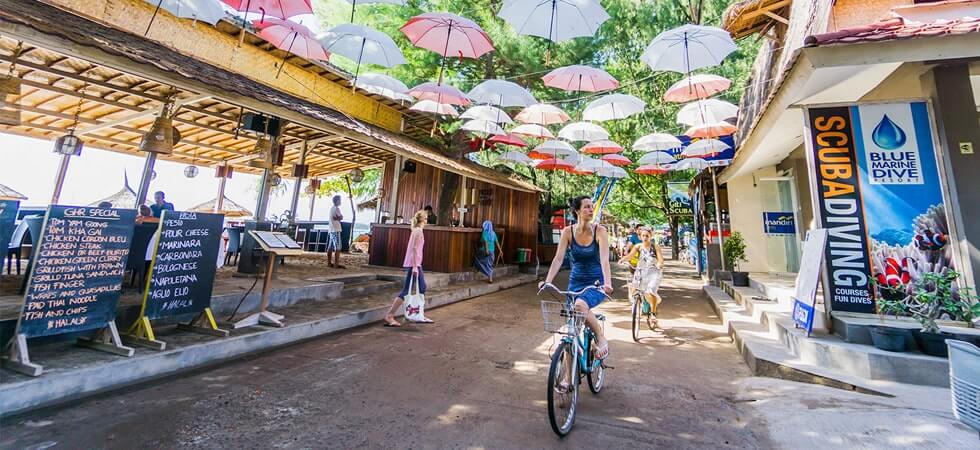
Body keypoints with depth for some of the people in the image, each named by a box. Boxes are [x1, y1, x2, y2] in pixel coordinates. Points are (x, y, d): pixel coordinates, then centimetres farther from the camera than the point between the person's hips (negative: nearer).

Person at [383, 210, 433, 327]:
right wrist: (415, 266, -22)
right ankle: (389, 316, -1)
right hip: (413, 264, -10)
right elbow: (415, 249, -19)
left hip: (415, 264, 10)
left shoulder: (416, 230, 15)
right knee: (406, 291, -6)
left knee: (422, 288, 14)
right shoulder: (418, 231, -13)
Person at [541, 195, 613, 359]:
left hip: (596, 283, -3)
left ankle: (601, 339, -5)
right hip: (576, 282, 3)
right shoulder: (568, 232, -6)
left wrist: (607, 283, -37)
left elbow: (604, 259, -22)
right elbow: (558, 258, -12)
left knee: (580, 305, -31)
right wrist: (547, 281, -24)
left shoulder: (600, 231, -11)